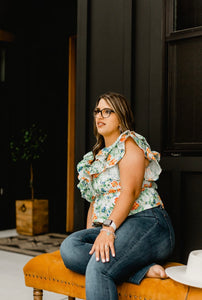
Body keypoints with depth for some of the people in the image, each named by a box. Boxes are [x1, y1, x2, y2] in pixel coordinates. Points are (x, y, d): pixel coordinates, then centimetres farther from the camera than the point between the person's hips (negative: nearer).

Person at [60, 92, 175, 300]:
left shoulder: (130, 144, 1)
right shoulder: (97, 156, 25)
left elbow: (130, 191, -14)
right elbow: (94, 200, 22)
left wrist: (108, 229, -25)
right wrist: (90, 234, 6)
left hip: (146, 223, -8)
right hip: (107, 228, 8)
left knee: (98, 268, -32)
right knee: (69, 247, -22)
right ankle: (142, 270, -24)